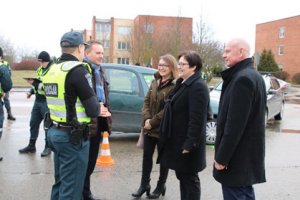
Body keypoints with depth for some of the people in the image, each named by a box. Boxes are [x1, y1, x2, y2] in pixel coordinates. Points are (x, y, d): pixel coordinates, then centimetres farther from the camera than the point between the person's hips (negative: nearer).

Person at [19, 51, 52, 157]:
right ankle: (31, 146, 24)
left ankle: (48, 147, 14)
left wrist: (34, 83, -23)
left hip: (47, 102, -8)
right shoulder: (39, 69, 13)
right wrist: (31, 92, 6)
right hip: (37, 101, 8)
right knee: (33, 123, 12)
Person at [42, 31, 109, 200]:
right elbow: (92, 109, -18)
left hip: (54, 131, 9)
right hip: (73, 136, -9)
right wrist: (98, 110, 5)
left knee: (60, 182, 21)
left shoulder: (52, 70, 10)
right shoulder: (78, 70, -17)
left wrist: (96, 110, 12)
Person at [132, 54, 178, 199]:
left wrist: (153, 122, -16)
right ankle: (144, 184, 27)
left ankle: (160, 186, 25)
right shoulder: (155, 82, 9)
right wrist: (146, 119, -9)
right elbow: (146, 101, 7)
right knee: (147, 156, 13)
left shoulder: (175, 86, -14)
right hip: (149, 127, 6)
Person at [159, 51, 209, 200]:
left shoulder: (198, 86, -18)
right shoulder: (182, 84, 14)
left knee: (190, 179, 3)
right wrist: (169, 138, 18)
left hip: (186, 143, -9)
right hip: (177, 140, 9)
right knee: (182, 177, 18)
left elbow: (197, 120, -23)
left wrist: (189, 144, -24)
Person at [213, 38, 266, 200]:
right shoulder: (254, 76, 12)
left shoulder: (242, 79, -20)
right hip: (248, 152, 10)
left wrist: (221, 157, -18)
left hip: (237, 156, -10)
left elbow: (234, 124, -24)